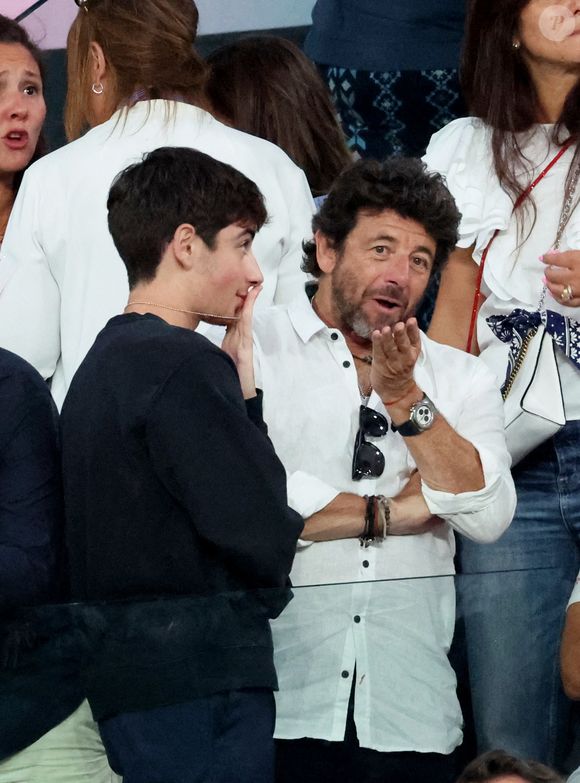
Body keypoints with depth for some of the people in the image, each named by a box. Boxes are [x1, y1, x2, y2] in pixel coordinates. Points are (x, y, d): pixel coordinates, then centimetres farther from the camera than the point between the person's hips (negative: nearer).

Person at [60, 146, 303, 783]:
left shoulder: (102, 364, 16)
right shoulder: (185, 366, -14)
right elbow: (262, 533, -16)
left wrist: (239, 382, 12)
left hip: (120, 674, 10)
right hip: (197, 679, -10)